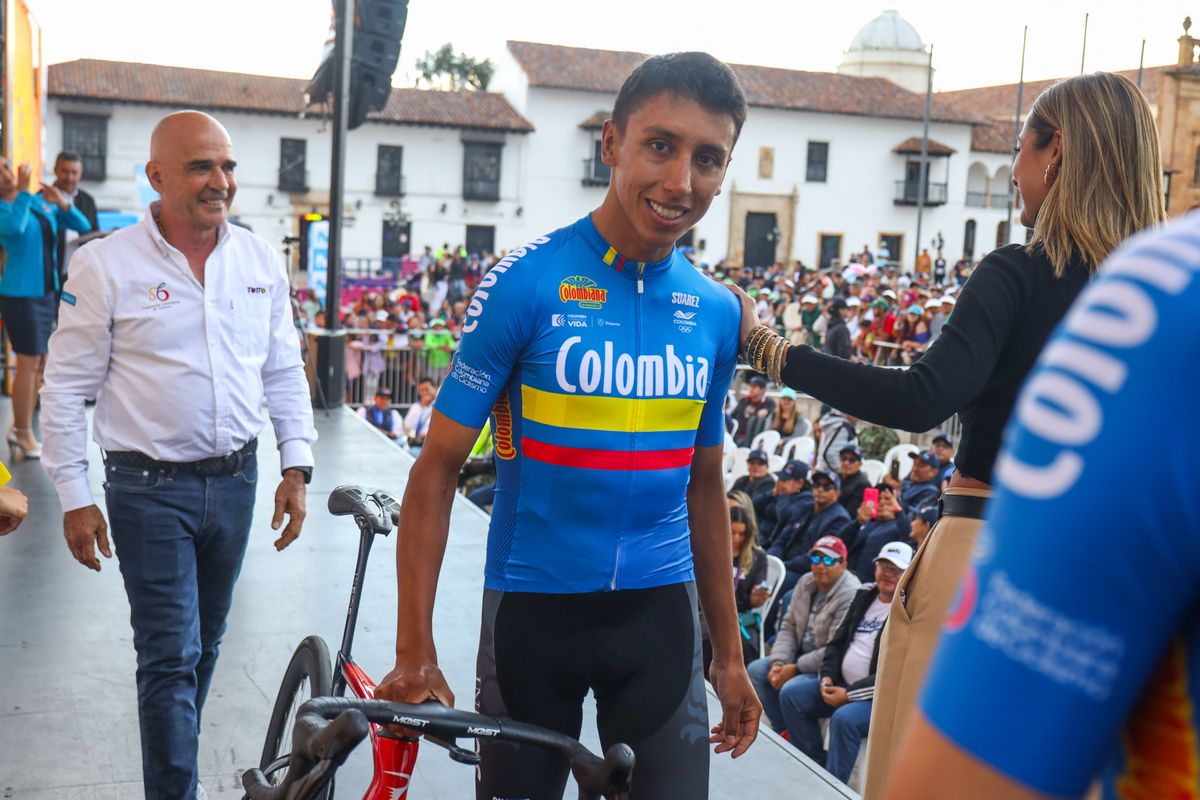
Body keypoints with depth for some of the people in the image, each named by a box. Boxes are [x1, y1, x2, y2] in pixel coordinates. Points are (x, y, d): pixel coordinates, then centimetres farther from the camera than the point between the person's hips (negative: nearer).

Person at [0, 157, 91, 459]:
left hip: (47, 292, 6)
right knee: (29, 363, -6)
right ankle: (24, 435, 4)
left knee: (39, 363, 12)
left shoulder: (40, 201, 8)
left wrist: (62, 204, -7)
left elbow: (83, 227, 9)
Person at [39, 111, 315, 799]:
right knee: (171, 655, -4)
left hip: (236, 481, 5)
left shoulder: (261, 260, 3)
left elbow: (285, 372, 10)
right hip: (151, 490, -4)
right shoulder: (105, 265, -9)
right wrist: (75, 498, -6)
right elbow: (66, 387, -4)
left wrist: (297, 468, 3)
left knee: (205, 645, 18)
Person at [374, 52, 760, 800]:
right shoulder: (527, 281, -12)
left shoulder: (717, 312, 0)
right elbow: (438, 468, -10)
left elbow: (705, 484, 10)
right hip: (534, 605, -3)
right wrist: (415, 650, -15)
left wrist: (730, 651, 11)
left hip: (658, 610, 3)